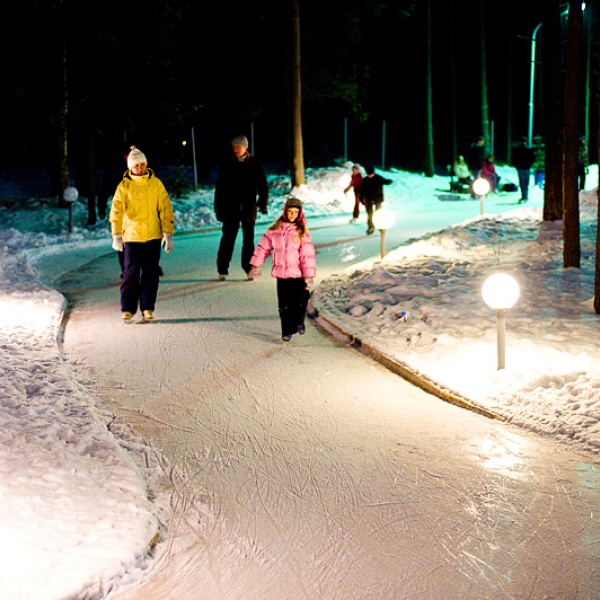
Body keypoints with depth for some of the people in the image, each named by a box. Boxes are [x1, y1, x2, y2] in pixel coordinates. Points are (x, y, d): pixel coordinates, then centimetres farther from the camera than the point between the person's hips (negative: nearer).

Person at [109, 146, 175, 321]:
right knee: (130, 274, 0)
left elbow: (165, 209, 3)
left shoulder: (156, 183, 3)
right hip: (131, 237, -1)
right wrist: (116, 235, -16)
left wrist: (168, 234, -2)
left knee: (151, 274, 5)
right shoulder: (124, 186, -1)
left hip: (153, 236, 1)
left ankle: (147, 308, 13)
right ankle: (128, 308, 8)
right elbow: (116, 211, -6)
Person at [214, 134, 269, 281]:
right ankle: (222, 270, 3)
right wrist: (219, 209, -1)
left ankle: (249, 268, 13)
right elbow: (219, 189, 4)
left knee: (248, 239, 6)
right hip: (230, 209, 0)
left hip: (249, 208, 0)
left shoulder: (254, 164, 2)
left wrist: (263, 203, -5)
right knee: (227, 238, -2)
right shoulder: (227, 165, 3)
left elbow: (263, 186, 5)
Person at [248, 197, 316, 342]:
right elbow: (264, 246, 10)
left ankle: (299, 321, 30)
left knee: (300, 302, 1)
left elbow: (308, 254, -7)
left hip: (298, 274, -1)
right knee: (284, 304, 3)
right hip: (281, 273, 1)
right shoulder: (276, 229, 3)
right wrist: (256, 265, 9)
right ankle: (287, 331, 15)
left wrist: (309, 276, -12)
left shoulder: (302, 232, -3)